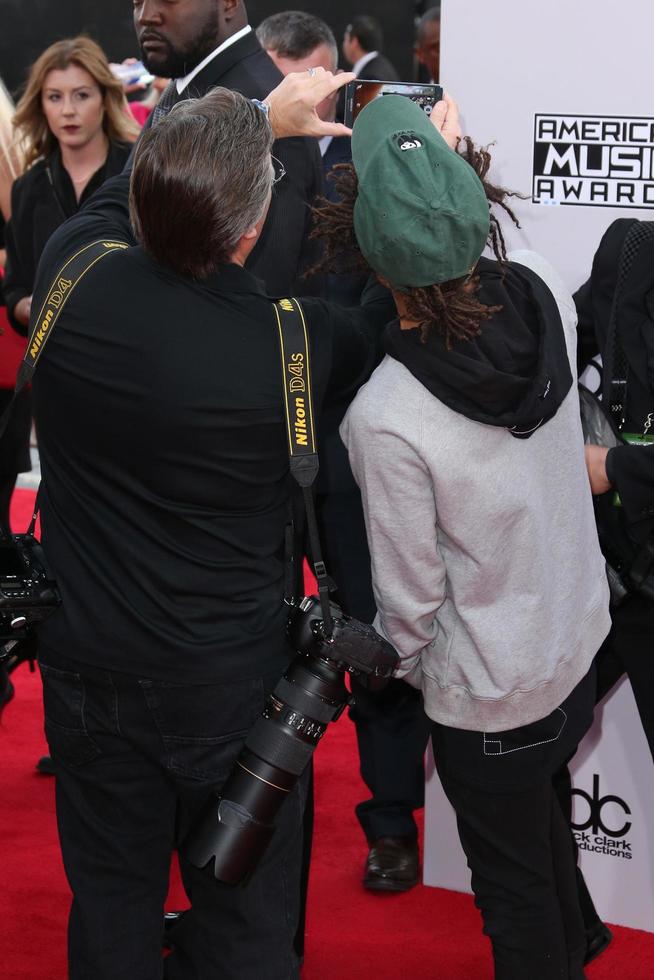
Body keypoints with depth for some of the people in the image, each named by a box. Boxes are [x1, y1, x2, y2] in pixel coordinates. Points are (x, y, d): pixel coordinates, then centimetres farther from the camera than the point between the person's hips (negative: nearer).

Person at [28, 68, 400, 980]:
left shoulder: (72, 273, -17)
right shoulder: (288, 340, -24)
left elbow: (125, 191, 6)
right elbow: (382, 328, -1)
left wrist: (261, 117, 14)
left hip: (86, 671, 3)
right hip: (230, 685, -3)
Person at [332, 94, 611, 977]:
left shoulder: (385, 419, -34)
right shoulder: (545, 291, -20)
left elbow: (410, 593, -19)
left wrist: (403, 661, 1)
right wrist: (439, 166, 2)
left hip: (490, 693, -7)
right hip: (581, 640, 7)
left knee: (514, 886, 19)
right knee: (541, 816, 33)